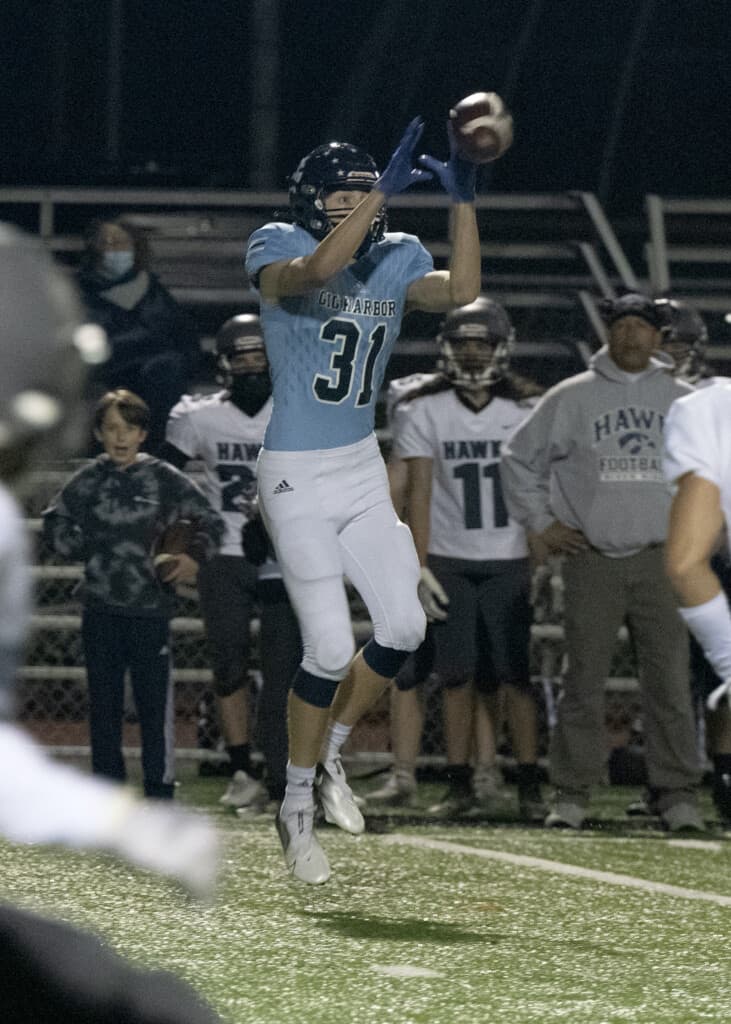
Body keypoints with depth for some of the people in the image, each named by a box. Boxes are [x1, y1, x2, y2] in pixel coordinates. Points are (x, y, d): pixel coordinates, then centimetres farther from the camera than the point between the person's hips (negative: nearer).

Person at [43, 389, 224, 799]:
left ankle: (161, 793, 1)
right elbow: (55, 522, 19)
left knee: (156, 703, -4)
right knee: (103, 704, 8)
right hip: (101, 609, 3)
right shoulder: (89, 480, 5)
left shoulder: (165, 479, -2)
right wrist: (84, 549, 4)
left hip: (151, 609, -3)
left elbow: (212, 523, 4)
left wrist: (195, 555, -12)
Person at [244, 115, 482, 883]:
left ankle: (329, 756, 21)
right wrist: (385, 192, -37)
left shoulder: (395, 260, 5)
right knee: (330, 649, -10)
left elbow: (460, 291, -13)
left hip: (362, 470, 6)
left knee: (403, 628, -2)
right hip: (298, 478, -6)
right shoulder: (277, 252, -10)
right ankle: (296, 808, 8)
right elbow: (317, 271, -33)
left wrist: (462, 201, -19)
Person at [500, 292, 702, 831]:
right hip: (592, 560, -1)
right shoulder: (570, 398, 4)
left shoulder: (684, 401, 9)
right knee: (584, 681, 1)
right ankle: (572, 793, 7)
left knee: (670, 681, -2)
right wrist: (541, 524, 7)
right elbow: (520, 459, 13)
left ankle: (679, 792, 2)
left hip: (661, 561, 1)